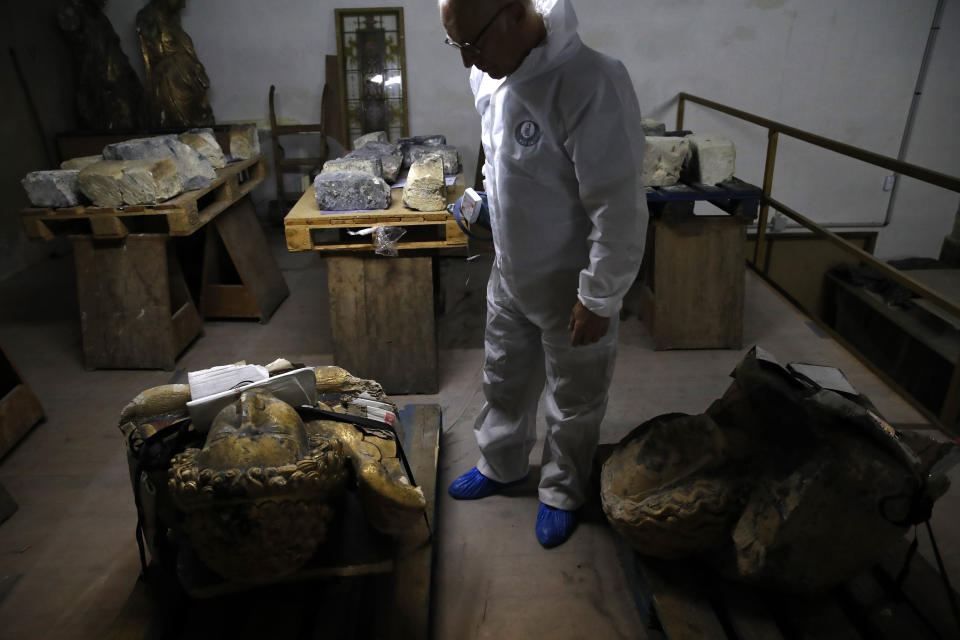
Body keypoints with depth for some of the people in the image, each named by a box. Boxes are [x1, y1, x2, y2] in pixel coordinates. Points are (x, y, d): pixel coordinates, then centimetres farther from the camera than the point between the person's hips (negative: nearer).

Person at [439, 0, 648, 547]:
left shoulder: (590, 85, -30)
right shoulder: (491, 77, -4)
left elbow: (620, 209, -27)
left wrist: (598, 300, -21)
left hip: (569, 288, -7)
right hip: (509, 276, 8)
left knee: (574, 404, 15)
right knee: (504, 379, 25)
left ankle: (563, 493, 40)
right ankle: (501, 466, 49)